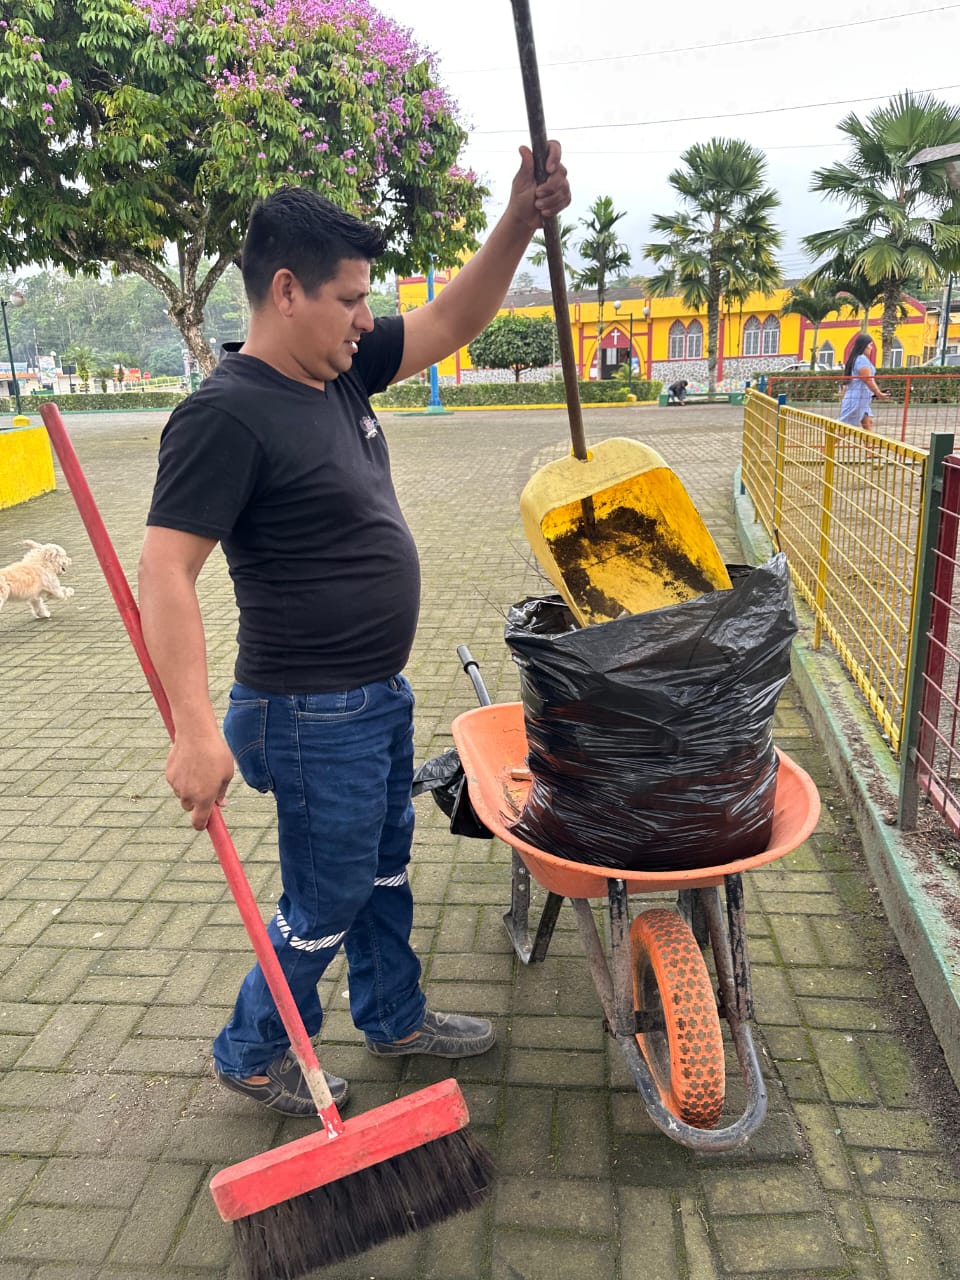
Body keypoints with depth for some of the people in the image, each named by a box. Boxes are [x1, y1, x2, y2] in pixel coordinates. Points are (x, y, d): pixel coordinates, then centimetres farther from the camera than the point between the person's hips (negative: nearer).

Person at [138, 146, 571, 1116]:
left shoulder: (340, 372, 5)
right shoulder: (225, 414, -21)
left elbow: (448, 324, 11)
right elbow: (164, 572, -25)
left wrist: (520, 222, -2)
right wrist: (196, 730, -31)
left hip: (378, 693, 9)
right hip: (312, 715, -9)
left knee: (384, 869, 23)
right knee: (327, 901, 8)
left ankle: (394, 1017, 46)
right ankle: (252, 1054, 34)